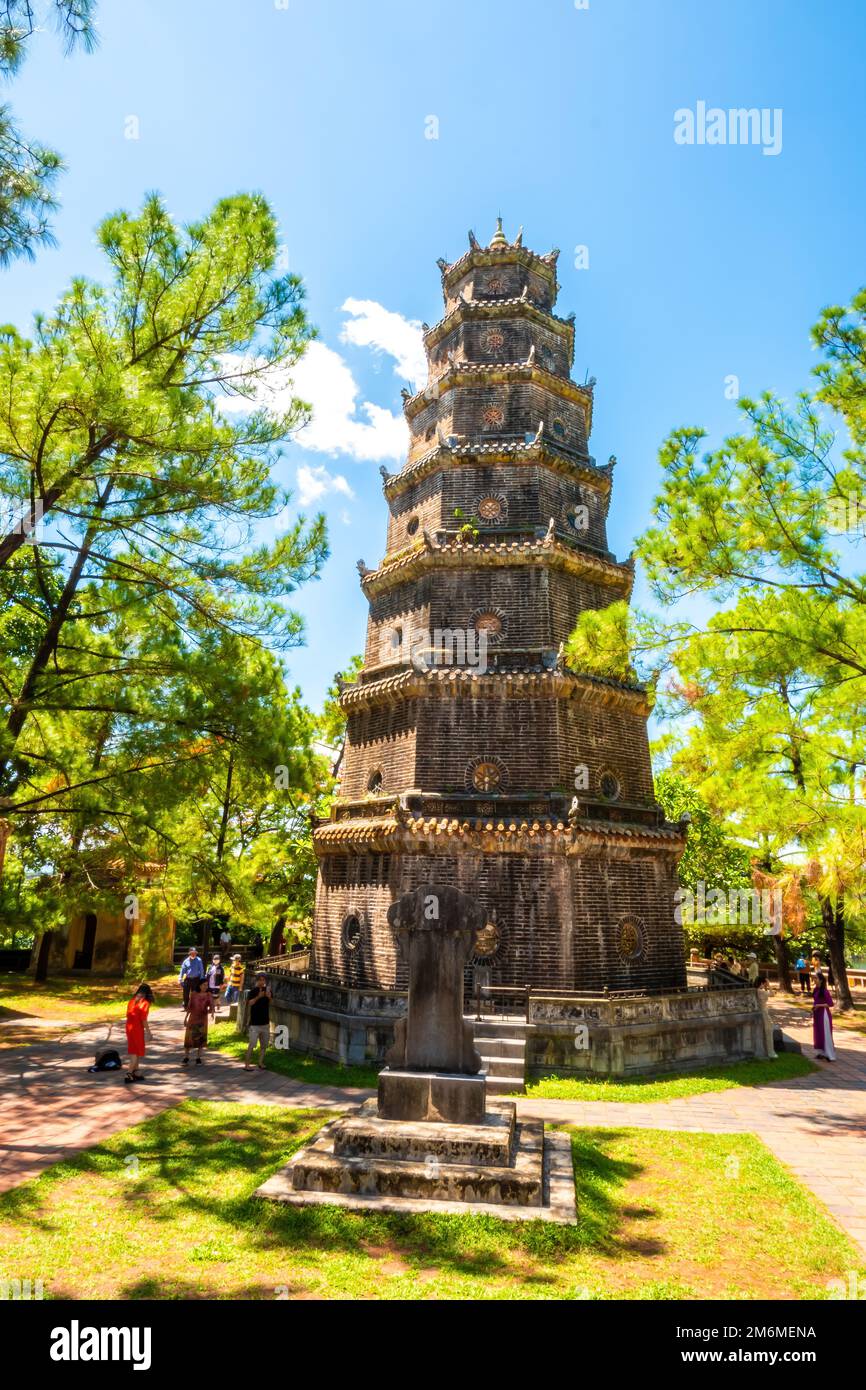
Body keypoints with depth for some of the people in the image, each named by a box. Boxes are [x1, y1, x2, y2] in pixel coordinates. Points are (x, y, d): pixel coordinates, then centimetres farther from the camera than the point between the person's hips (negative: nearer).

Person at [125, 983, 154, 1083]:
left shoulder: (132, 1001, 7)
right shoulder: (145, 1003, -12)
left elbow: (128, 1015, 7)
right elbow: (144, 1020, -15)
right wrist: (149, 1033, -9)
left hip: (129, 1027, 7)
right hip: (138, 1029, -6)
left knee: (133, 1051, 16)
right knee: (139, 1052, 4)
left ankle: (135, 1073, 21)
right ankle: (129, 1074, -3)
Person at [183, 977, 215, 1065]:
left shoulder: (209, 995, -6)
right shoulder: (193, 994, -4)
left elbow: (211, 1007, -12)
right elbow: (189, 1006, 4)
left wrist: (211, 1012, -34)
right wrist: (185, 1018, 7)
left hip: (203, 1019, 0)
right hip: (193, 1018, 0)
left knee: (201, 1038, 5)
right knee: (189, 1038, -1)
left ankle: (198, 1058, 15)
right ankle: (186, 1058, 10)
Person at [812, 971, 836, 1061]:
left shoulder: (825, 991, -18)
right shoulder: (816, 990, 6)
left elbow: (831, 1004, -17)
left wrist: (819, 1005, -20)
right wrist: (813, 1007, 4)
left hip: (824, 1014, -8)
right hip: (817, 1014, 8)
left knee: (825, 1034, -3)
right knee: (818, 1033, 14)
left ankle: (829, 1055, 4)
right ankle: (821, 1052, 24)